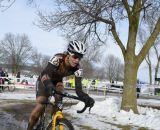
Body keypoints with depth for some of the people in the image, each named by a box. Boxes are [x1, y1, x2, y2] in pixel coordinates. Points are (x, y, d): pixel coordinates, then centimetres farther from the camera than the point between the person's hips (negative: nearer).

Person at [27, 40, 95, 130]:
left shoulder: (77, 69, -26)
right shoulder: (57, 58, -36)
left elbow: (78, 88, -31)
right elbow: (45, 74, -47)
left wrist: (86, 98, -51)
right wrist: (49, 85, -68)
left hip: (57, 81, 3)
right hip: (44, 81, -3)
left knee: (59, 104, -23)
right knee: (40, 106, -16)